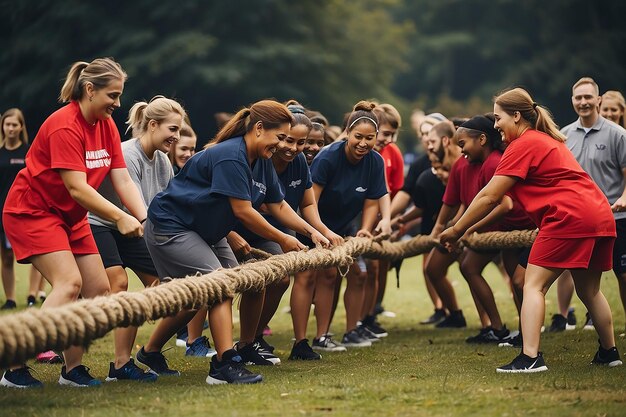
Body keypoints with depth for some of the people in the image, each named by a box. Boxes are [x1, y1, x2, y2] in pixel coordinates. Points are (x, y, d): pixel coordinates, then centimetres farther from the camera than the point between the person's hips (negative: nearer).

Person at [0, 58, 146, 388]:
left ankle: (72, 369, 8)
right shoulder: (64, 126, -23)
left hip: (71, 216, 9)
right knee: (69, 283, -24)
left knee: (98, 289, 1)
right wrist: (120, 218, -31)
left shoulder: (106, 125, 3)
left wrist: (144, 219, -16)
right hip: (31, 211, -9)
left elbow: (123, 180, -2)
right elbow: (77, 188, -28)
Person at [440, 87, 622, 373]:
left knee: (533, 286, -7)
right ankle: (609, 352, 29)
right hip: (601, 215, 10)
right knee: (589, 290, 21)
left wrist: (456, 230, 0)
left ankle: (530, 357, -17)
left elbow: (489, 197, -7)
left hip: (569, 217, -10)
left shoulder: (524, 145, -5)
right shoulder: (546, 139, 25)